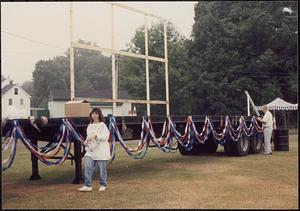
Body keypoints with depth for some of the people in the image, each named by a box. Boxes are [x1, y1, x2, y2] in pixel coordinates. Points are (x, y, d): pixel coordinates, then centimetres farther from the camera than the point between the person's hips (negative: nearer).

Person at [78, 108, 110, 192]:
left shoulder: (102, 125, -6)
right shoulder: (90, 126, 15)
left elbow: (106, 136, -17)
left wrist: (96, 136, -29)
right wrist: (86, 141, 5)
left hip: (101, 150, -5)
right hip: (91, 150, 5)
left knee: (102, 168, 3)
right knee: (88, 166, -7)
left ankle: (103, 185, 19)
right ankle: (88, 186, -3)